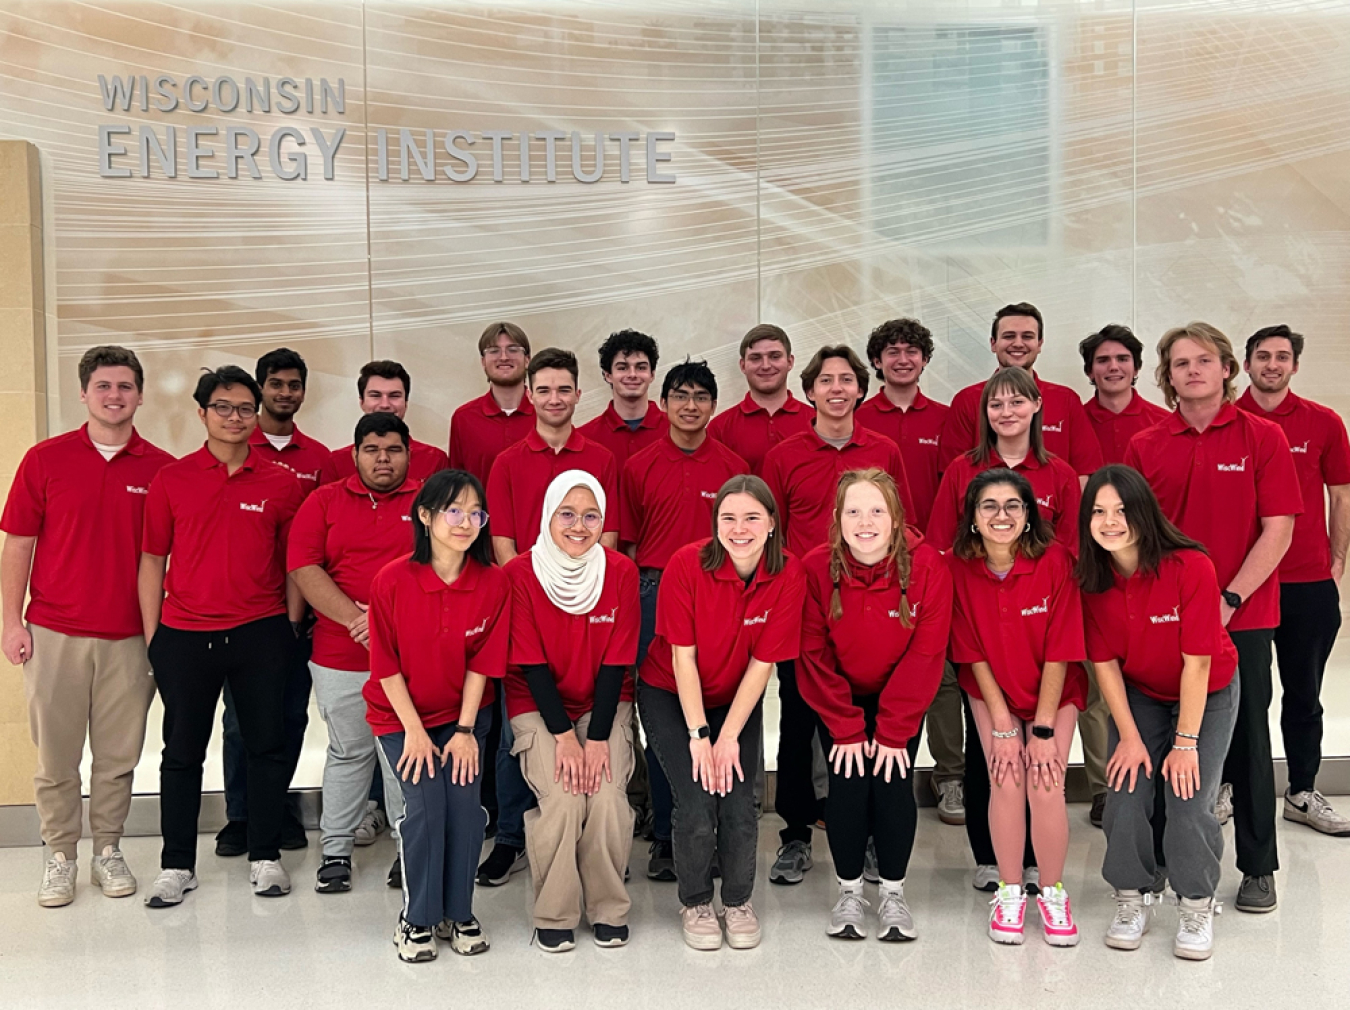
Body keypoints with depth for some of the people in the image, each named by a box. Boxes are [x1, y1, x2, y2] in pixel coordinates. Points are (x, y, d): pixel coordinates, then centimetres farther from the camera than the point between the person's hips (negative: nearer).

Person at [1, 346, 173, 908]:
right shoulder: (45, 459, 1)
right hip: (54, 633, 0)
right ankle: (59, 856, 19)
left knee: (118, 755, 8)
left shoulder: (160, 469, 2)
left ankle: (108, 851, 22)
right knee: (55, 755, 6)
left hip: (128, 638, 1)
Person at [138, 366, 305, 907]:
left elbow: (292, 563, 7)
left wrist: (291, 630, 3)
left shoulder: (282, 484, 2)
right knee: (182, 751, 8)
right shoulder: (170, 480, 3)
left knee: (269, 746, 6)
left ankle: (265, 856, 20)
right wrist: (151, 638, 2)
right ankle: (177, 864, 19)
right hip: (184, 634, 0)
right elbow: (152, 560, 5)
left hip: (261, 635, 0)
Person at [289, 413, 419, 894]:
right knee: (347, 752, 11)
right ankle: (336, 849, 22)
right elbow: (303, 569, -2)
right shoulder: (324, 502, 8)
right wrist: (356, 618, -13)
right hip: (340, 656, 1)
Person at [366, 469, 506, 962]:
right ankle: (417, 919, 4)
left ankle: (458, 913, 8)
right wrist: (415, 731, -13)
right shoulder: (392, 580, -18)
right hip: (401, 714, -1)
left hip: (464, 713, 2)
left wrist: (465, 730, -11)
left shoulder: (494, 582, -13)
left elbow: (481, 664, -7)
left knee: (465, 801, -13)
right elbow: (387, 665, -11)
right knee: (425, 804, -16)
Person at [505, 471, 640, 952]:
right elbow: (531, 664, -12)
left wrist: (598, 738, -14)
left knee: (608, 796, -19)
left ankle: (609, 910, 3)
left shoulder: (621, 572, -10)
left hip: (605, 702, 1)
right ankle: (555, 916, 0)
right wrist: (563, 735, -16)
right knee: (561, 800, -21)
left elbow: (616, 661, -9)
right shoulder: (521, 574, -14)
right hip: (539, 705, -1)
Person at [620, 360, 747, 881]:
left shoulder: (734, 467, 7)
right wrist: (632, 598, 1)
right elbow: (626, 542, 8)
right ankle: (665, 837, 14)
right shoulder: (638, 467, 6)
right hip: (655, 595, 0)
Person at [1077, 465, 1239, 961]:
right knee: (1125, 794, -8)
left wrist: (1186, 742, -21)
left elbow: (1197, 663, -24)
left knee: (1189, 800, -13)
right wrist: (1130, 737, -11)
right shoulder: (1092, 578, -17)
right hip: (1138, 695, 3)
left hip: (1207, 695, -3)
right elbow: (1105, 662, -10)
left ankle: (1198, 907, 10)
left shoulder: (1192, 568, -30)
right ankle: (1133, 899, 14)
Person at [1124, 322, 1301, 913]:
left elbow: (1278, 530, -6)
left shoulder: (1262, 437, -2)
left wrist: (1230, 599, -13)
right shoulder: (1145, 447, 4)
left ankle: (1258, 868, 17)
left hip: (1243, 617, -2)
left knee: (1246, 737, 5)